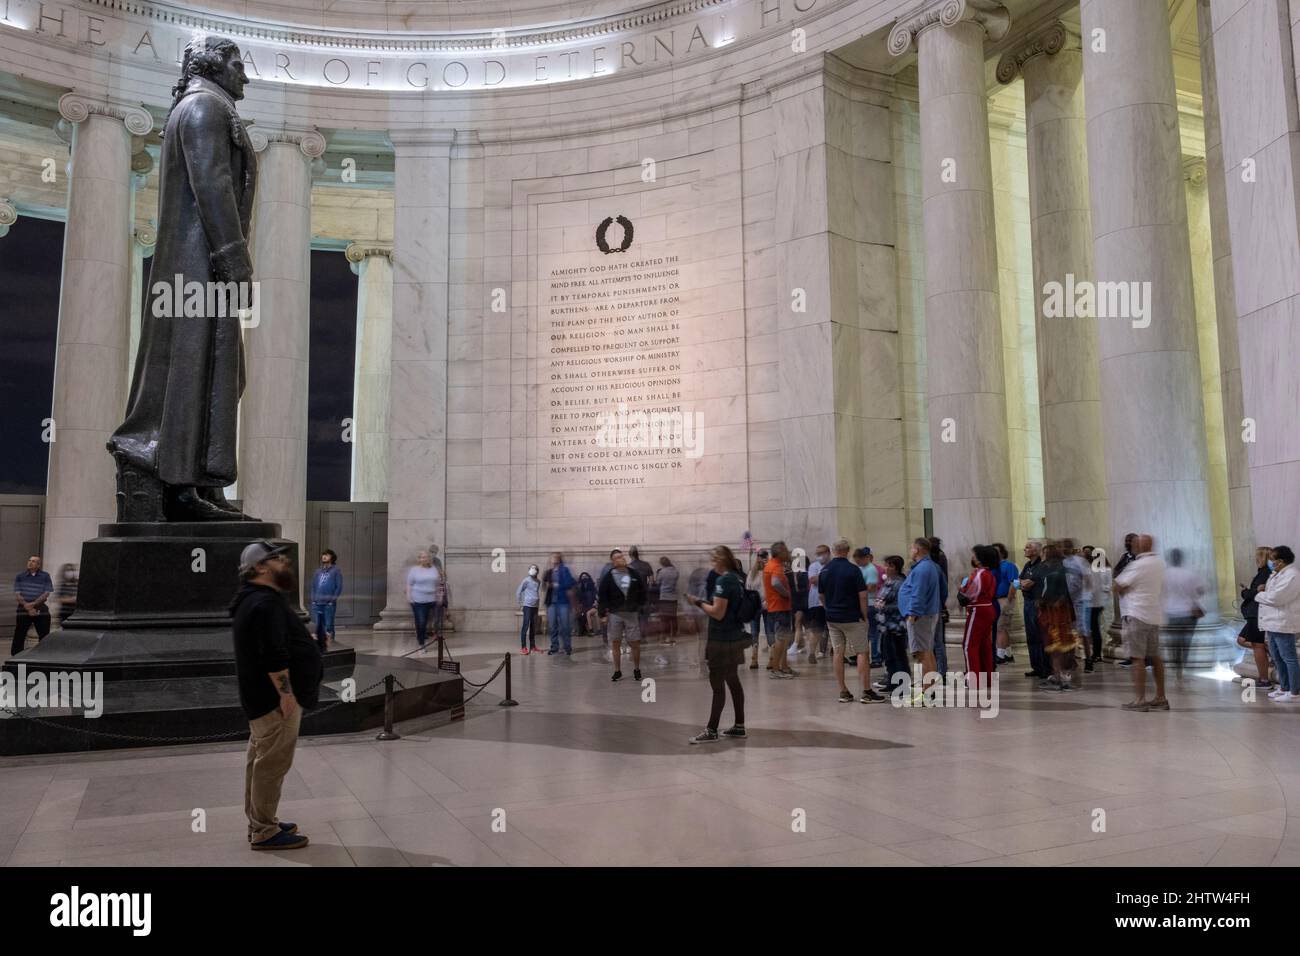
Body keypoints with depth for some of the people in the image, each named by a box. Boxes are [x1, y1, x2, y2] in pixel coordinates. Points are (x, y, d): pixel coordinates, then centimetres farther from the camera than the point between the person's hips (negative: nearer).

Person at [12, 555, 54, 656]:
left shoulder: (45, 576, 4)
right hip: (23, 610, 1)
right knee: (19, 636, 1)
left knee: (44, 637, 3)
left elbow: (46, 594, -3)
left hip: (41, 611, 0)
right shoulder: (20, 576, 6)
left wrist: (32, 604, -16)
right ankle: (15, 656, 9)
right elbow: (17, 594, -1)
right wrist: (27, 607, -13)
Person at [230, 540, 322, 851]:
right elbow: (274, 656, -26)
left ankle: (261, 822, 27)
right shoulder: (265, 603, -20)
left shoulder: (257, 599, 16)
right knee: (272, 763, -5)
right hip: (275, 697, -11)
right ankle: (264, 832, 2)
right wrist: (286, 693, -23)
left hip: (264, 696, 11)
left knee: (262, 760, 17)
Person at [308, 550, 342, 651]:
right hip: (316, 603, 5)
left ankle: (329, 645, -3)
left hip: (329, 604, -5)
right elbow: (313, 585, 19)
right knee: (317, 625, 8)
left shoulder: (336, 571, 2)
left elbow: (339, 587, -3)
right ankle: (319, 645, 15)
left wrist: (333, 598, -10)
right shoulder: (318, 571, 18)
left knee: (328, 625, -6)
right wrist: (313, 597, 7)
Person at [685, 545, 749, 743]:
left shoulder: (723, 580, -17)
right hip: (734, 637, 9)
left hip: (722, 640, -9)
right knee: (733, 682, 15)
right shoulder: (737, 579, 11)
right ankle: (739, 727, 21)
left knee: (717, 684, -3)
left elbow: (718, 613, -20)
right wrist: (703, 602, 14)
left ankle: (711, 731, 3)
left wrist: (699, 602, -8)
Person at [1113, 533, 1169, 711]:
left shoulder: (1138, 565, -14)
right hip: (1155, 615, 8)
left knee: (1138, 658, -7)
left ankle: (1139, 699, -7)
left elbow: (1117, 587, -11)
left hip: (1136, 615, -8)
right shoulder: (1159, 563, 11)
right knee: (1155, 657, 14)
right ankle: (1161, 698, 19)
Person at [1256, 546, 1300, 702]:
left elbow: (1275, 598, -23)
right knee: (1278, 658, 16)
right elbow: (1270, 594, 22)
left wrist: (1259, 595, -6)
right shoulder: (1276, 574, 15)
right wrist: (1263, 593, 0)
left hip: (1283, 625, -10)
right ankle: (1284, 688, 26)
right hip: (1273, 624, 10)